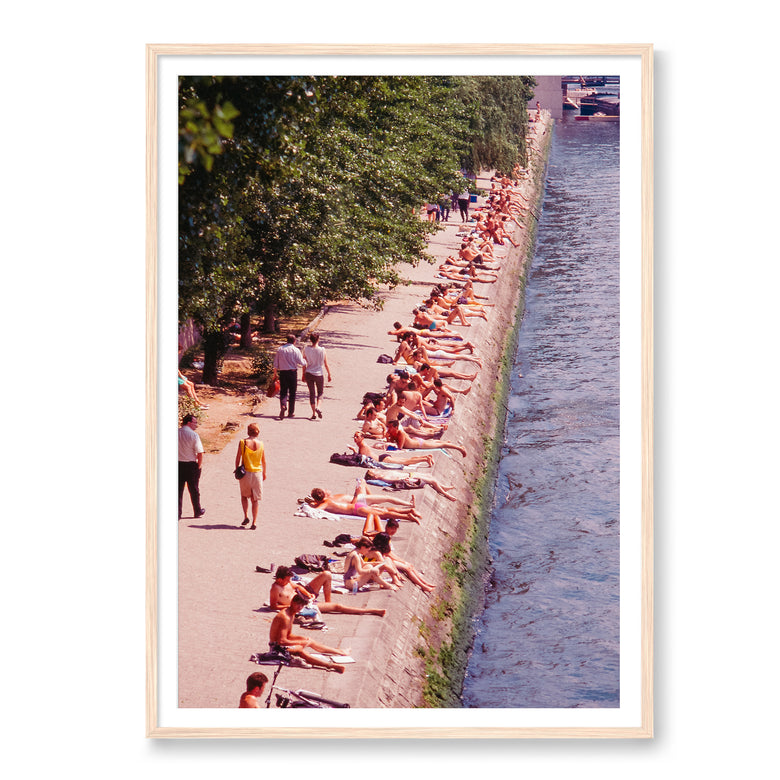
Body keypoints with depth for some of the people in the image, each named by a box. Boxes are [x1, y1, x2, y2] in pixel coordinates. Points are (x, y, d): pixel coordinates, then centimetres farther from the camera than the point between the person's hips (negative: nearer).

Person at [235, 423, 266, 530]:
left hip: (245, 472, -1)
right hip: (257, 473, 1)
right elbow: (263, 461, 5)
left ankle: (246, 516, 10)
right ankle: (254, 522, 1)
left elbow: (238, 458, -4)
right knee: (255, 499, 7)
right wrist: (264, 473, 18)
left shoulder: (243, 442, -8)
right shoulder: (260, 444, -4)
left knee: (244, 495, 22)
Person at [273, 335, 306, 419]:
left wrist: (275, 373, 16)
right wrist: (305, 360, 17)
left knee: (283, 391, 4)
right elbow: (302, 363, -5)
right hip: (292, 372, -2)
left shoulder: (280, 349, 4)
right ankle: (291, 412, 12)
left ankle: (283, 406, -23)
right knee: (292, 393, 8)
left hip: (282, 372, 2)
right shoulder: (296, 350, -6)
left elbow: (275, 363, 7)